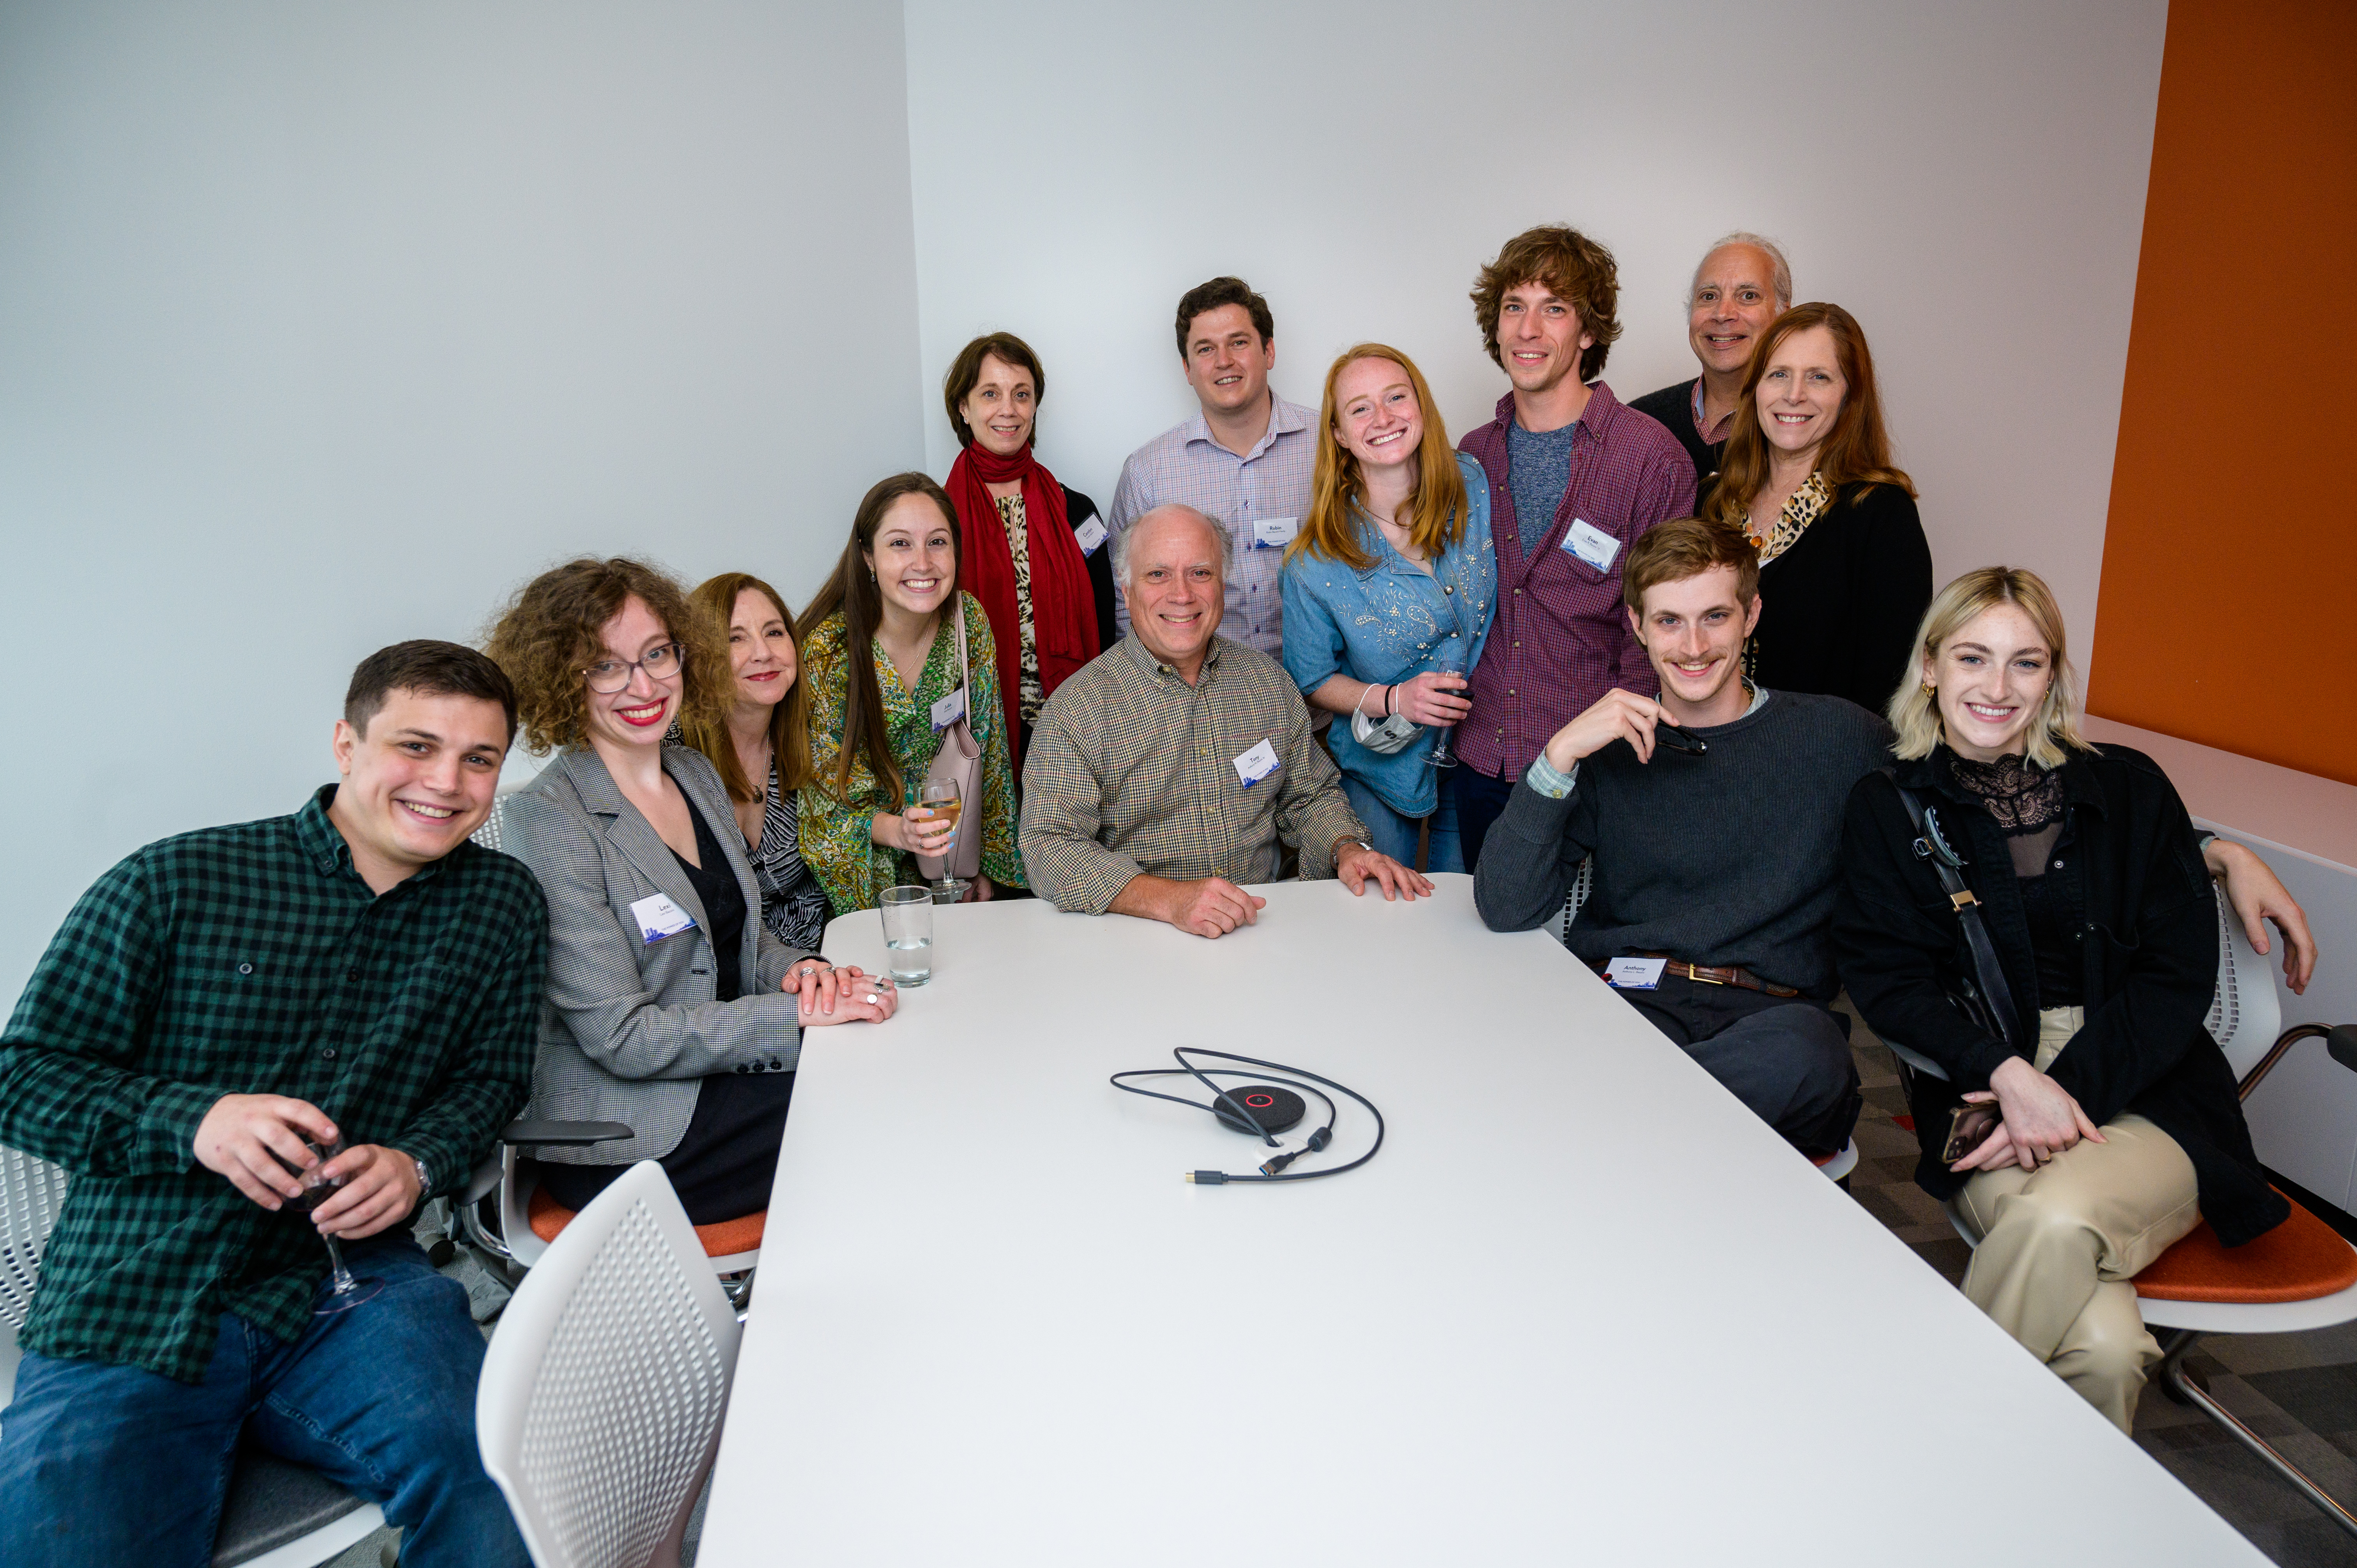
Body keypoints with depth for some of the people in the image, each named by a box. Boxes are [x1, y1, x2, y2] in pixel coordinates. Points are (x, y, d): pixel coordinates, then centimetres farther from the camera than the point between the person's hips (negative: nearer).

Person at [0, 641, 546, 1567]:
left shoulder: (502, 907, 8)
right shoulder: (172, 885, 0)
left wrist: (419, 1162, -9)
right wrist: (191, 1119, -16)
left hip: (349, 1282, 1)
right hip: (131, 1306, 0)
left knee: (493, 1484, -26)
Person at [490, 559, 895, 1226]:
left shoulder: (699, 775, 8)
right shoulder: (547, 819, -15)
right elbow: (619, 1036, -18)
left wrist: (797, 970, -6)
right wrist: (799, 1012, -22)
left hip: (723, 1072, 7)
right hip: (626, 1142, -7)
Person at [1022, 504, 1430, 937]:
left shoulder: (1268, 680, 12)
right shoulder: (1075, 709, -5)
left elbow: (1309, 796, 21)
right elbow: (1049, 848, -14)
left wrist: (1346, 849, -2)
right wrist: (1171, 900, -27)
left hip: (1259, 923, 4)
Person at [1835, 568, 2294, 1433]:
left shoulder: (2128, 790, 8)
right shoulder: (1889, 809, 6)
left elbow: (2179, 977, 2)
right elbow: (1886, 980, -1)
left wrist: (2068, 1088, -14)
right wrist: (2007, 1074, -18)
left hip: (2148, 1104, 1)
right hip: (1982, 1097, -1)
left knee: (2057, 1220, -33)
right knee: (2100, 1344, -28)